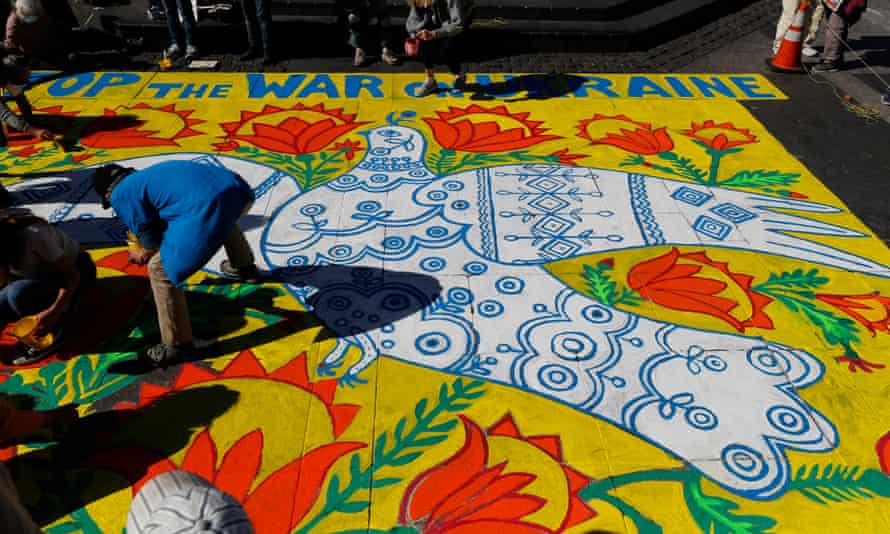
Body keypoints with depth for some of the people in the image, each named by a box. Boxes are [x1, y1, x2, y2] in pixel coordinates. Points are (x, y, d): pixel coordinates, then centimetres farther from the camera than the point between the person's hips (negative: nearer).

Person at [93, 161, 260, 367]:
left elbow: (152, 243, 12)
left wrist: (141, 255, 33)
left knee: (161, 269, 5)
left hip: (208, 204, -8)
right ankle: (243, 266, 69)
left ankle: (178, 345, 13)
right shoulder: (149, 175, 33)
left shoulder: (120, 195, 11)